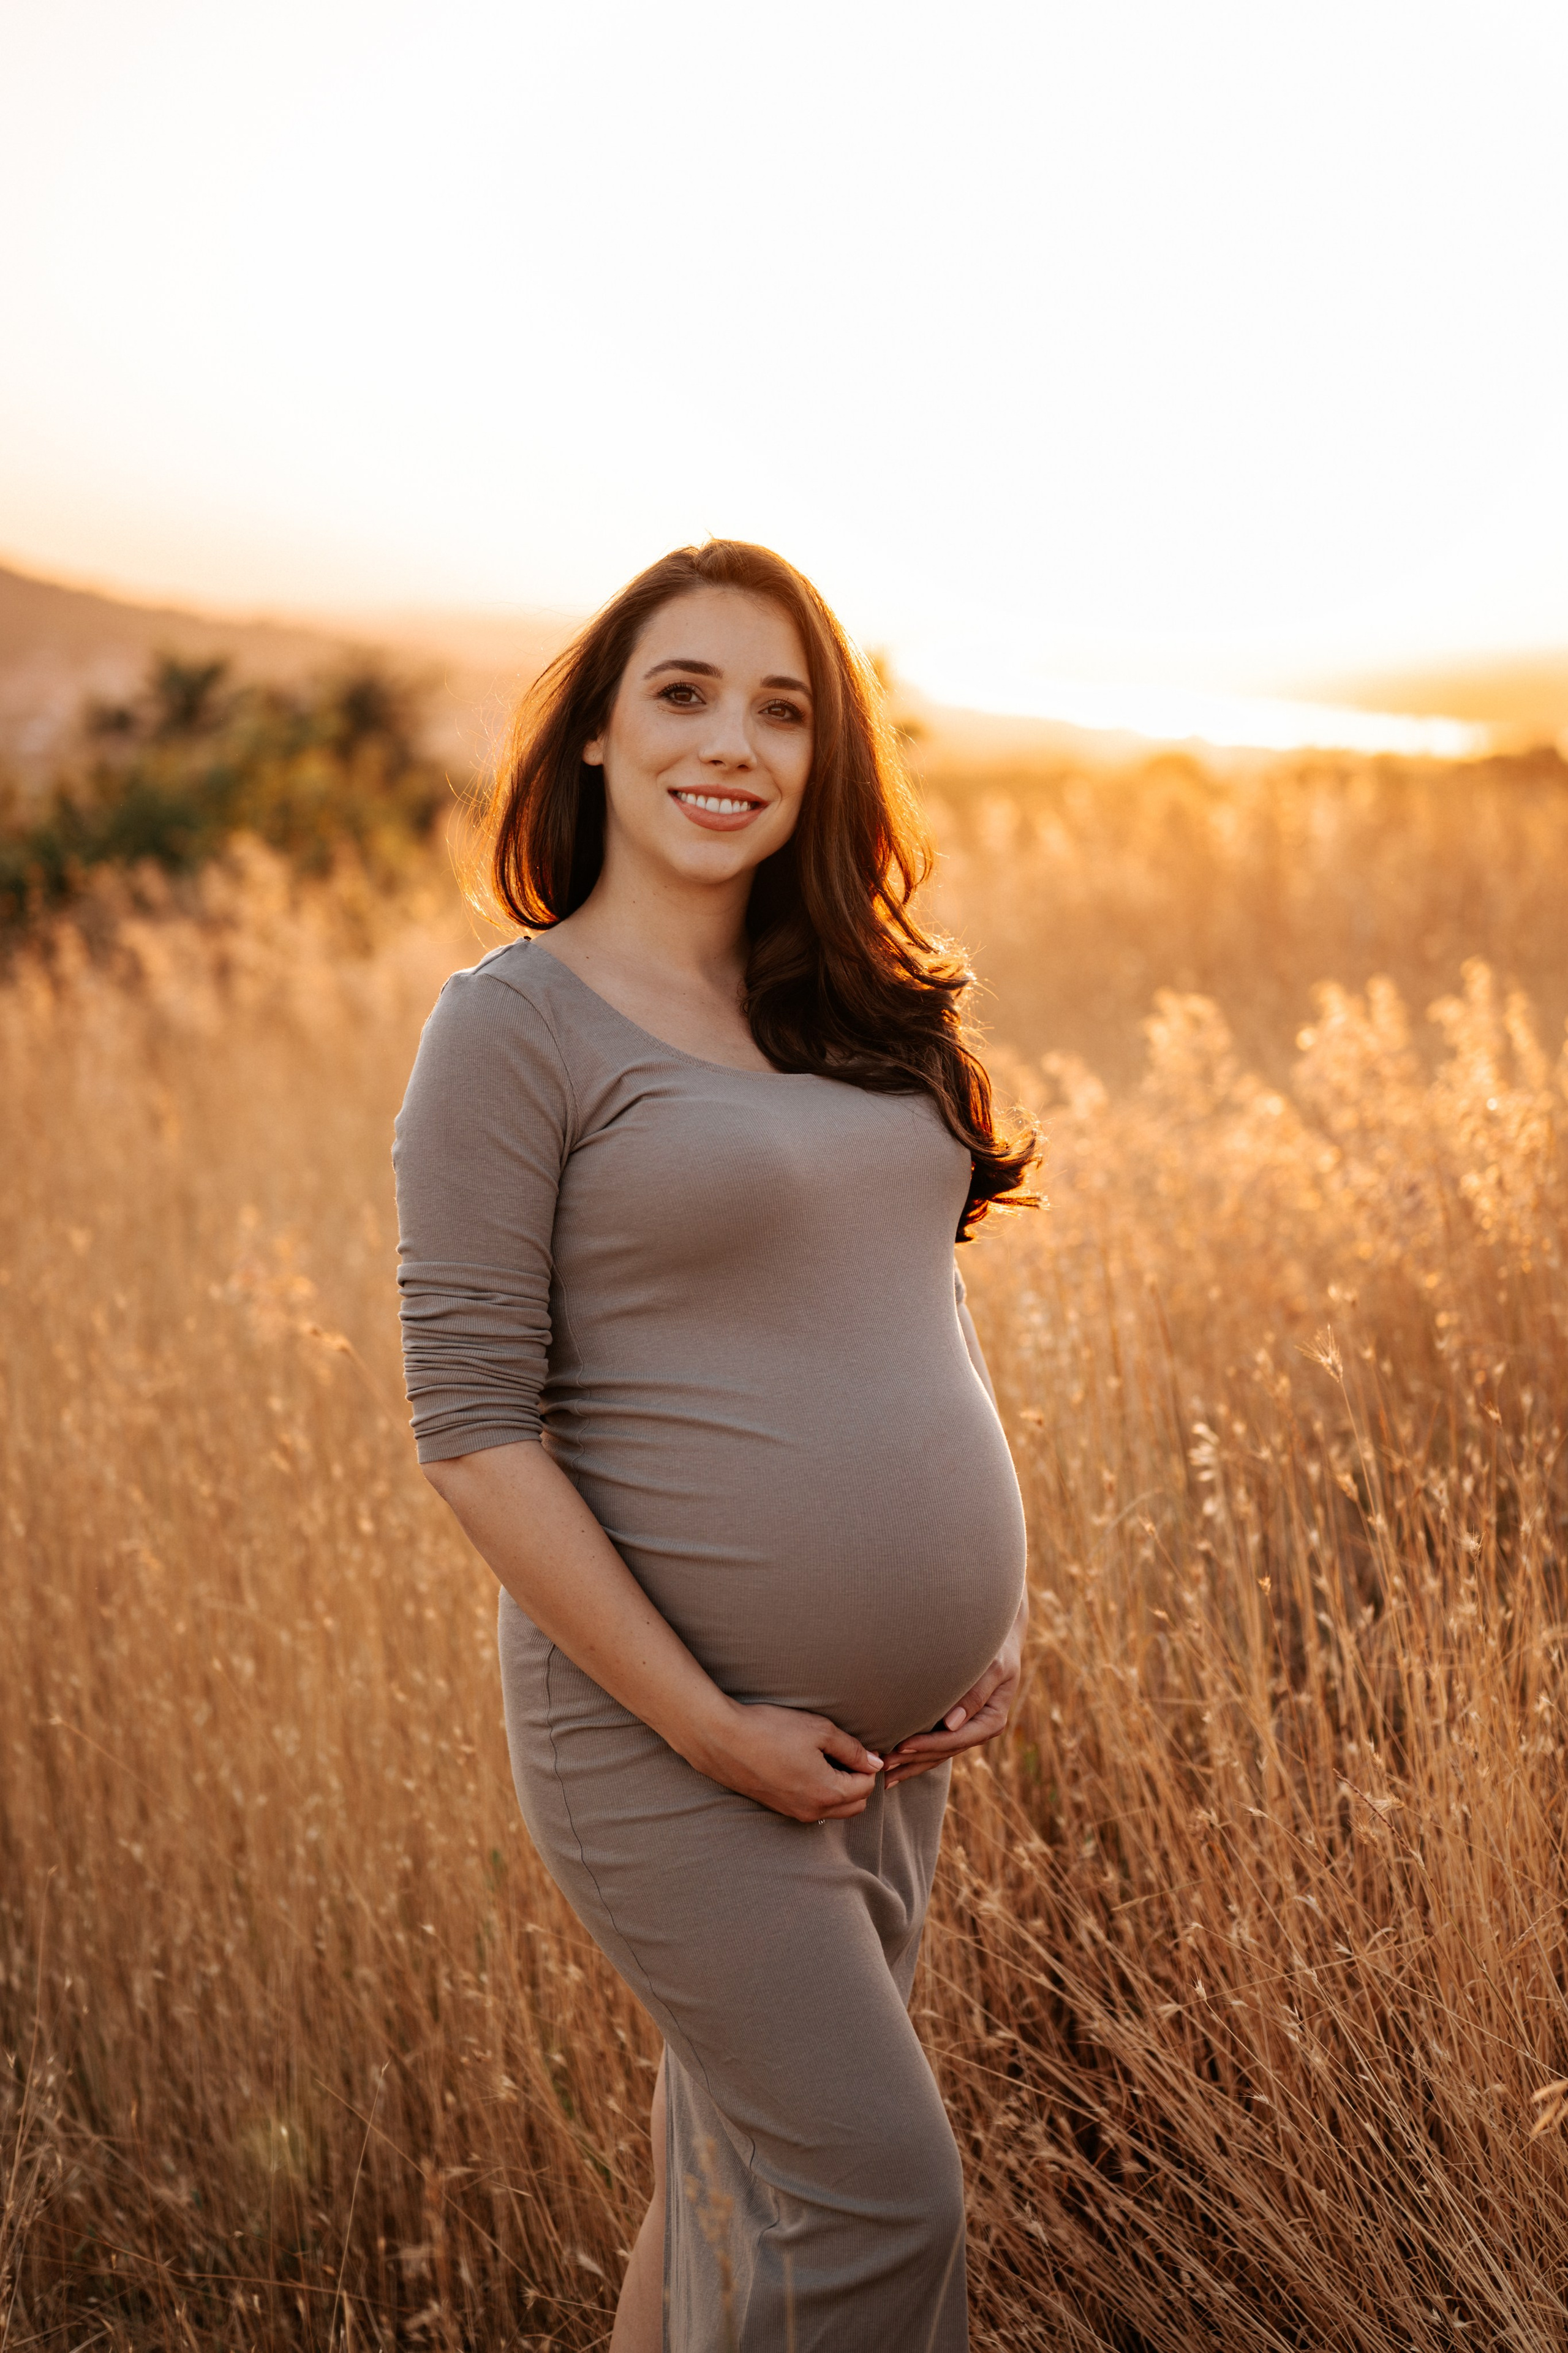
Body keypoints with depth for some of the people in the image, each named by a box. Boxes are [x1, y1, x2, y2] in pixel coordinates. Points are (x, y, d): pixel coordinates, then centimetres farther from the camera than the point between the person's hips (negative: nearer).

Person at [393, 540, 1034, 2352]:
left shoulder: (856, 1010, 9)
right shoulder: (515, 1025, -11)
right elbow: (472, 1426, -14)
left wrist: (996, 1618, 6)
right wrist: (706, 1724, -17)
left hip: (884, 1730, 7)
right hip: (661, 1720, -6)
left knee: (743, 2173, 17)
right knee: (874, 2200, -6)